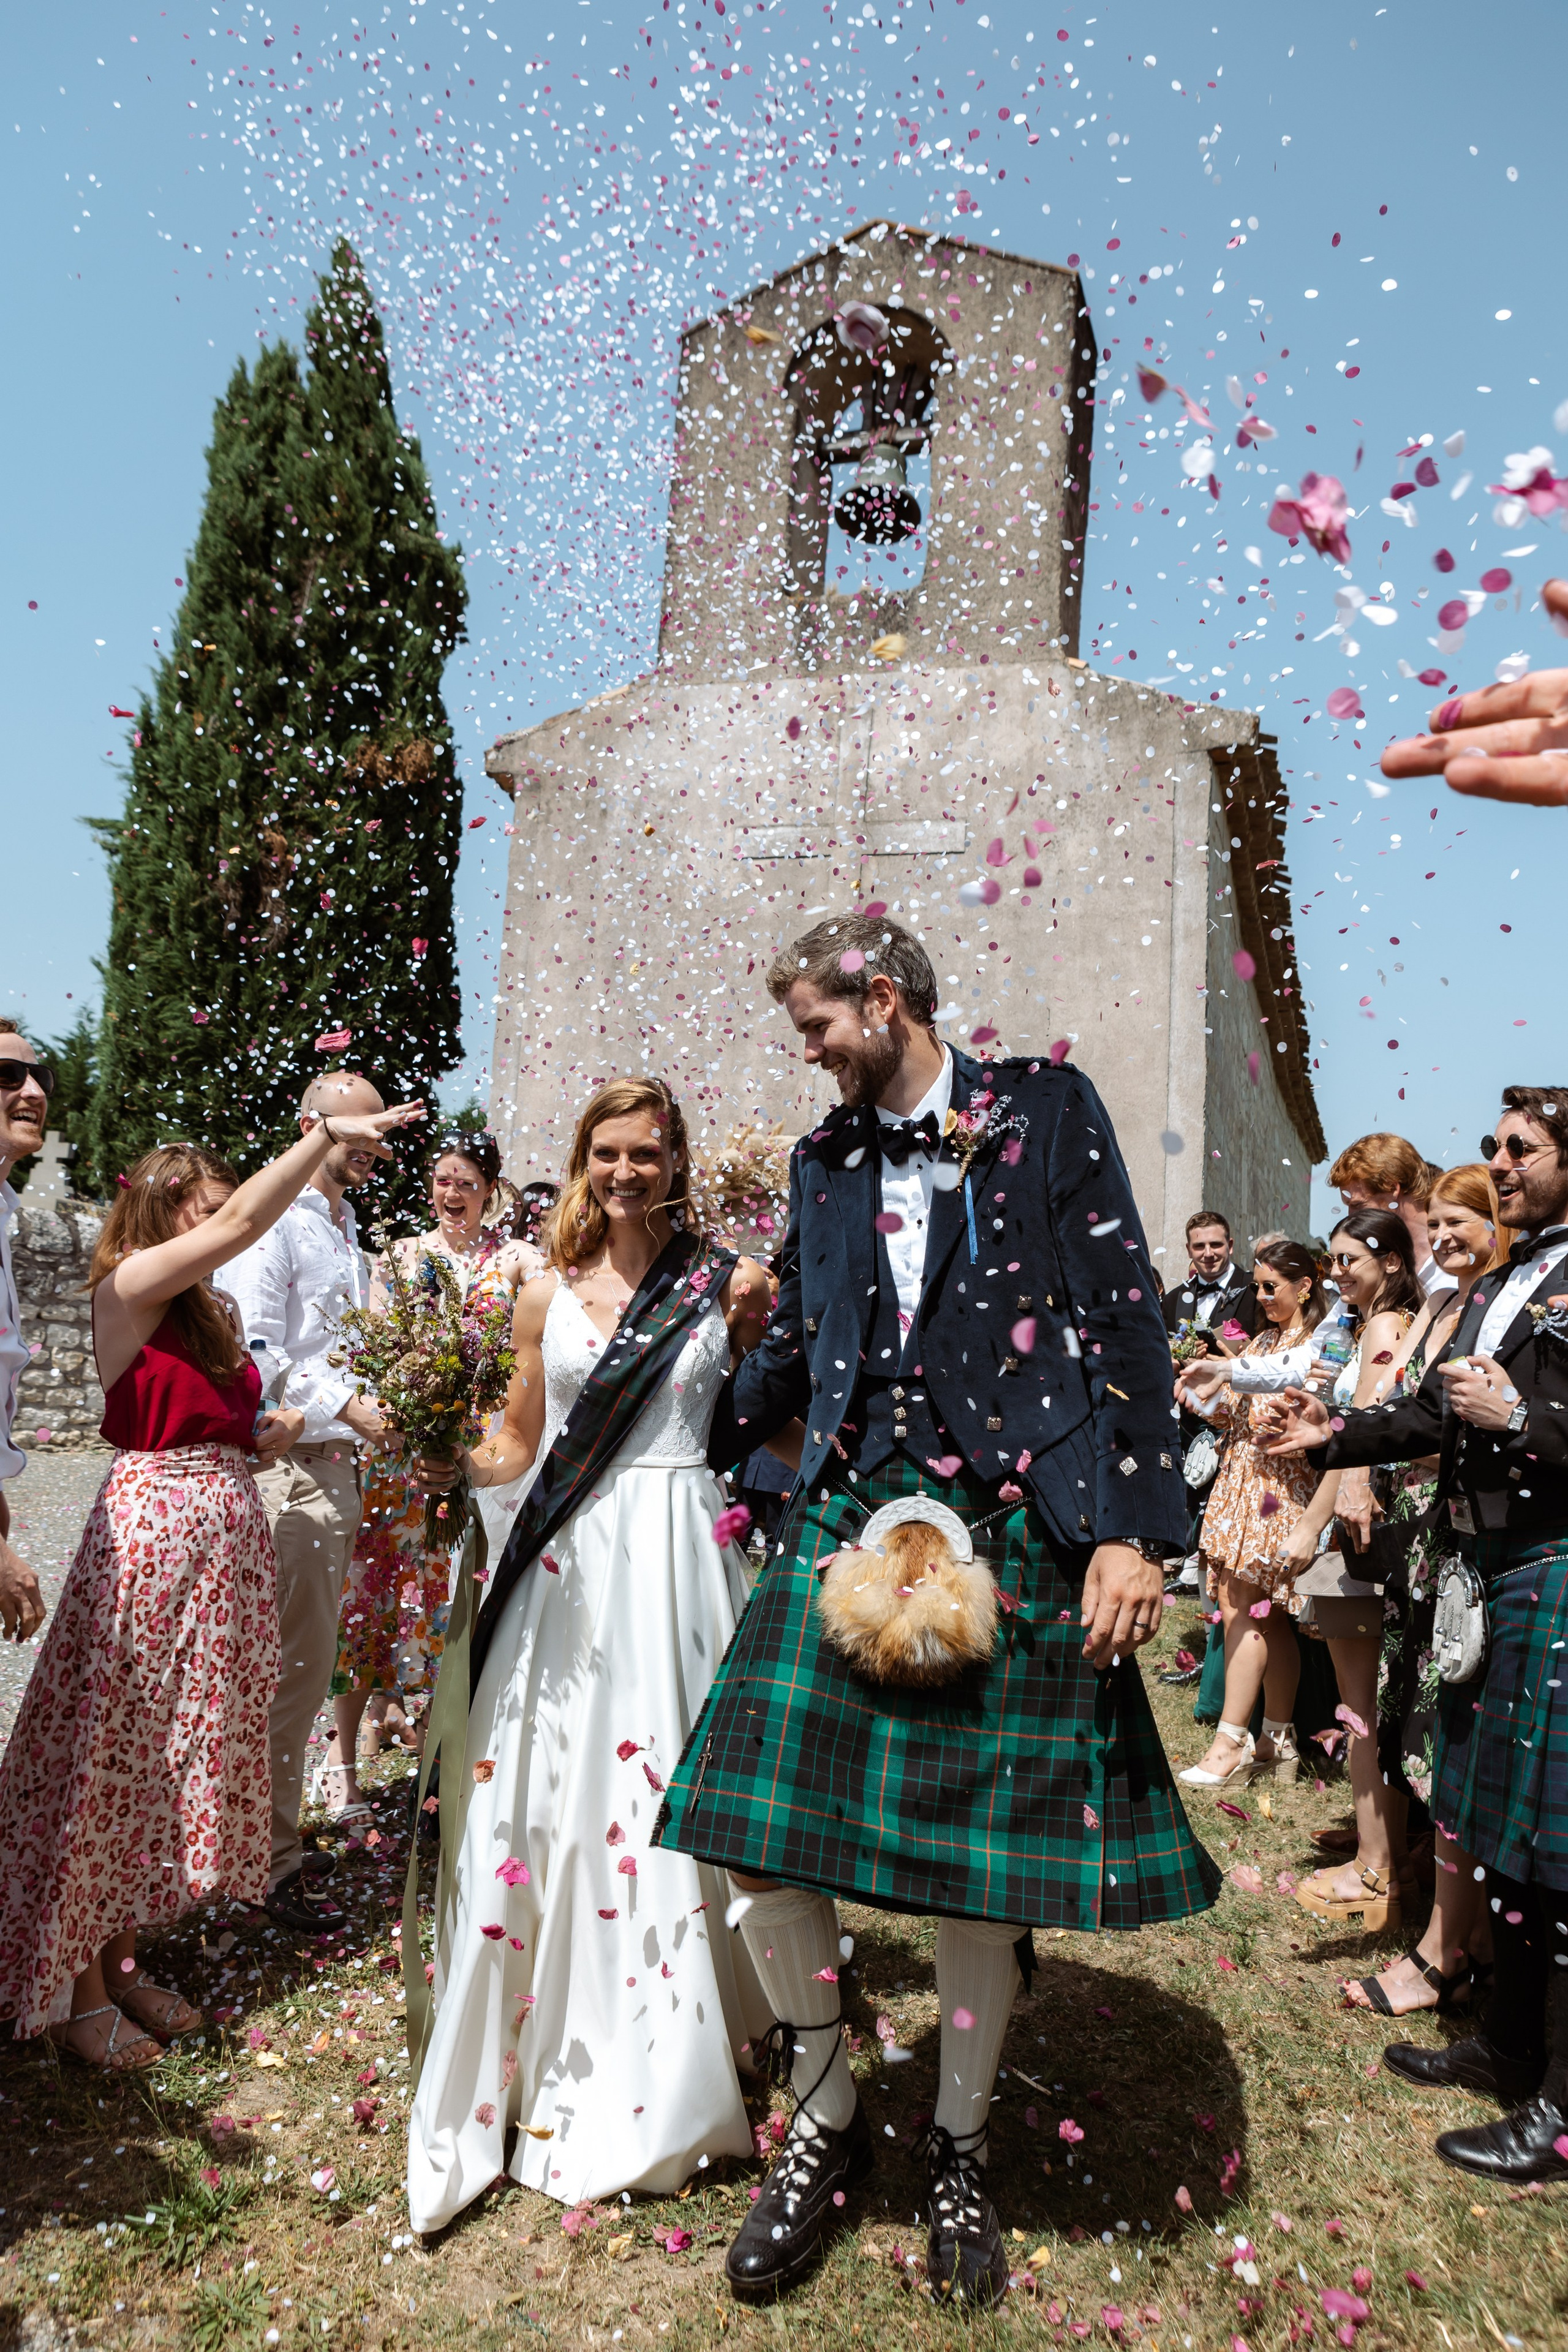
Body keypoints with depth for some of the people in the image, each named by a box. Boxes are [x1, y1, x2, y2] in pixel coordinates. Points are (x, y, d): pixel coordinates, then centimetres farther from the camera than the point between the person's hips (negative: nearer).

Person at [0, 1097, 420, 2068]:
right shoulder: (127, 1286, -9)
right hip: (150, 1528, -8)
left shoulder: (212, 1310, 14)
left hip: (228, 1531, 8)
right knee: (111, 1753, 1)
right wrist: (324, 1137, -19)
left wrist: (268, 1433, 5)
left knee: (186, 1750, 13)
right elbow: (241, 1225, -22)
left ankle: (121, 1957, 27)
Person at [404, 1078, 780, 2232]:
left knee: (673, 1796, 4)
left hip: (681, 1555, -2)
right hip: (567, 1563, 2)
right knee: (544, 1798, 3)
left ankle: (662, 2070, 24)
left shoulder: (728, 1284, 2)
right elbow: (515, 1446, 15)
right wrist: (453, 1464, -4)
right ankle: (549, 2055, 22)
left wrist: (764, 1315, -9)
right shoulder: (547, 1298, 8)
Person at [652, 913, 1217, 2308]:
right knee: (759, 1830, -2)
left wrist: (1136, 1526, -10)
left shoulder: (1046, 1111, 1)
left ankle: (958, 2152, 32)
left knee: (985, 1850, 7)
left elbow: (1124, 1318, -4)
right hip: (851, 1516, 4)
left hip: (1014, 1524, -3)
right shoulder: (824, 1160, 14)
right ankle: (828, 2123, 24)